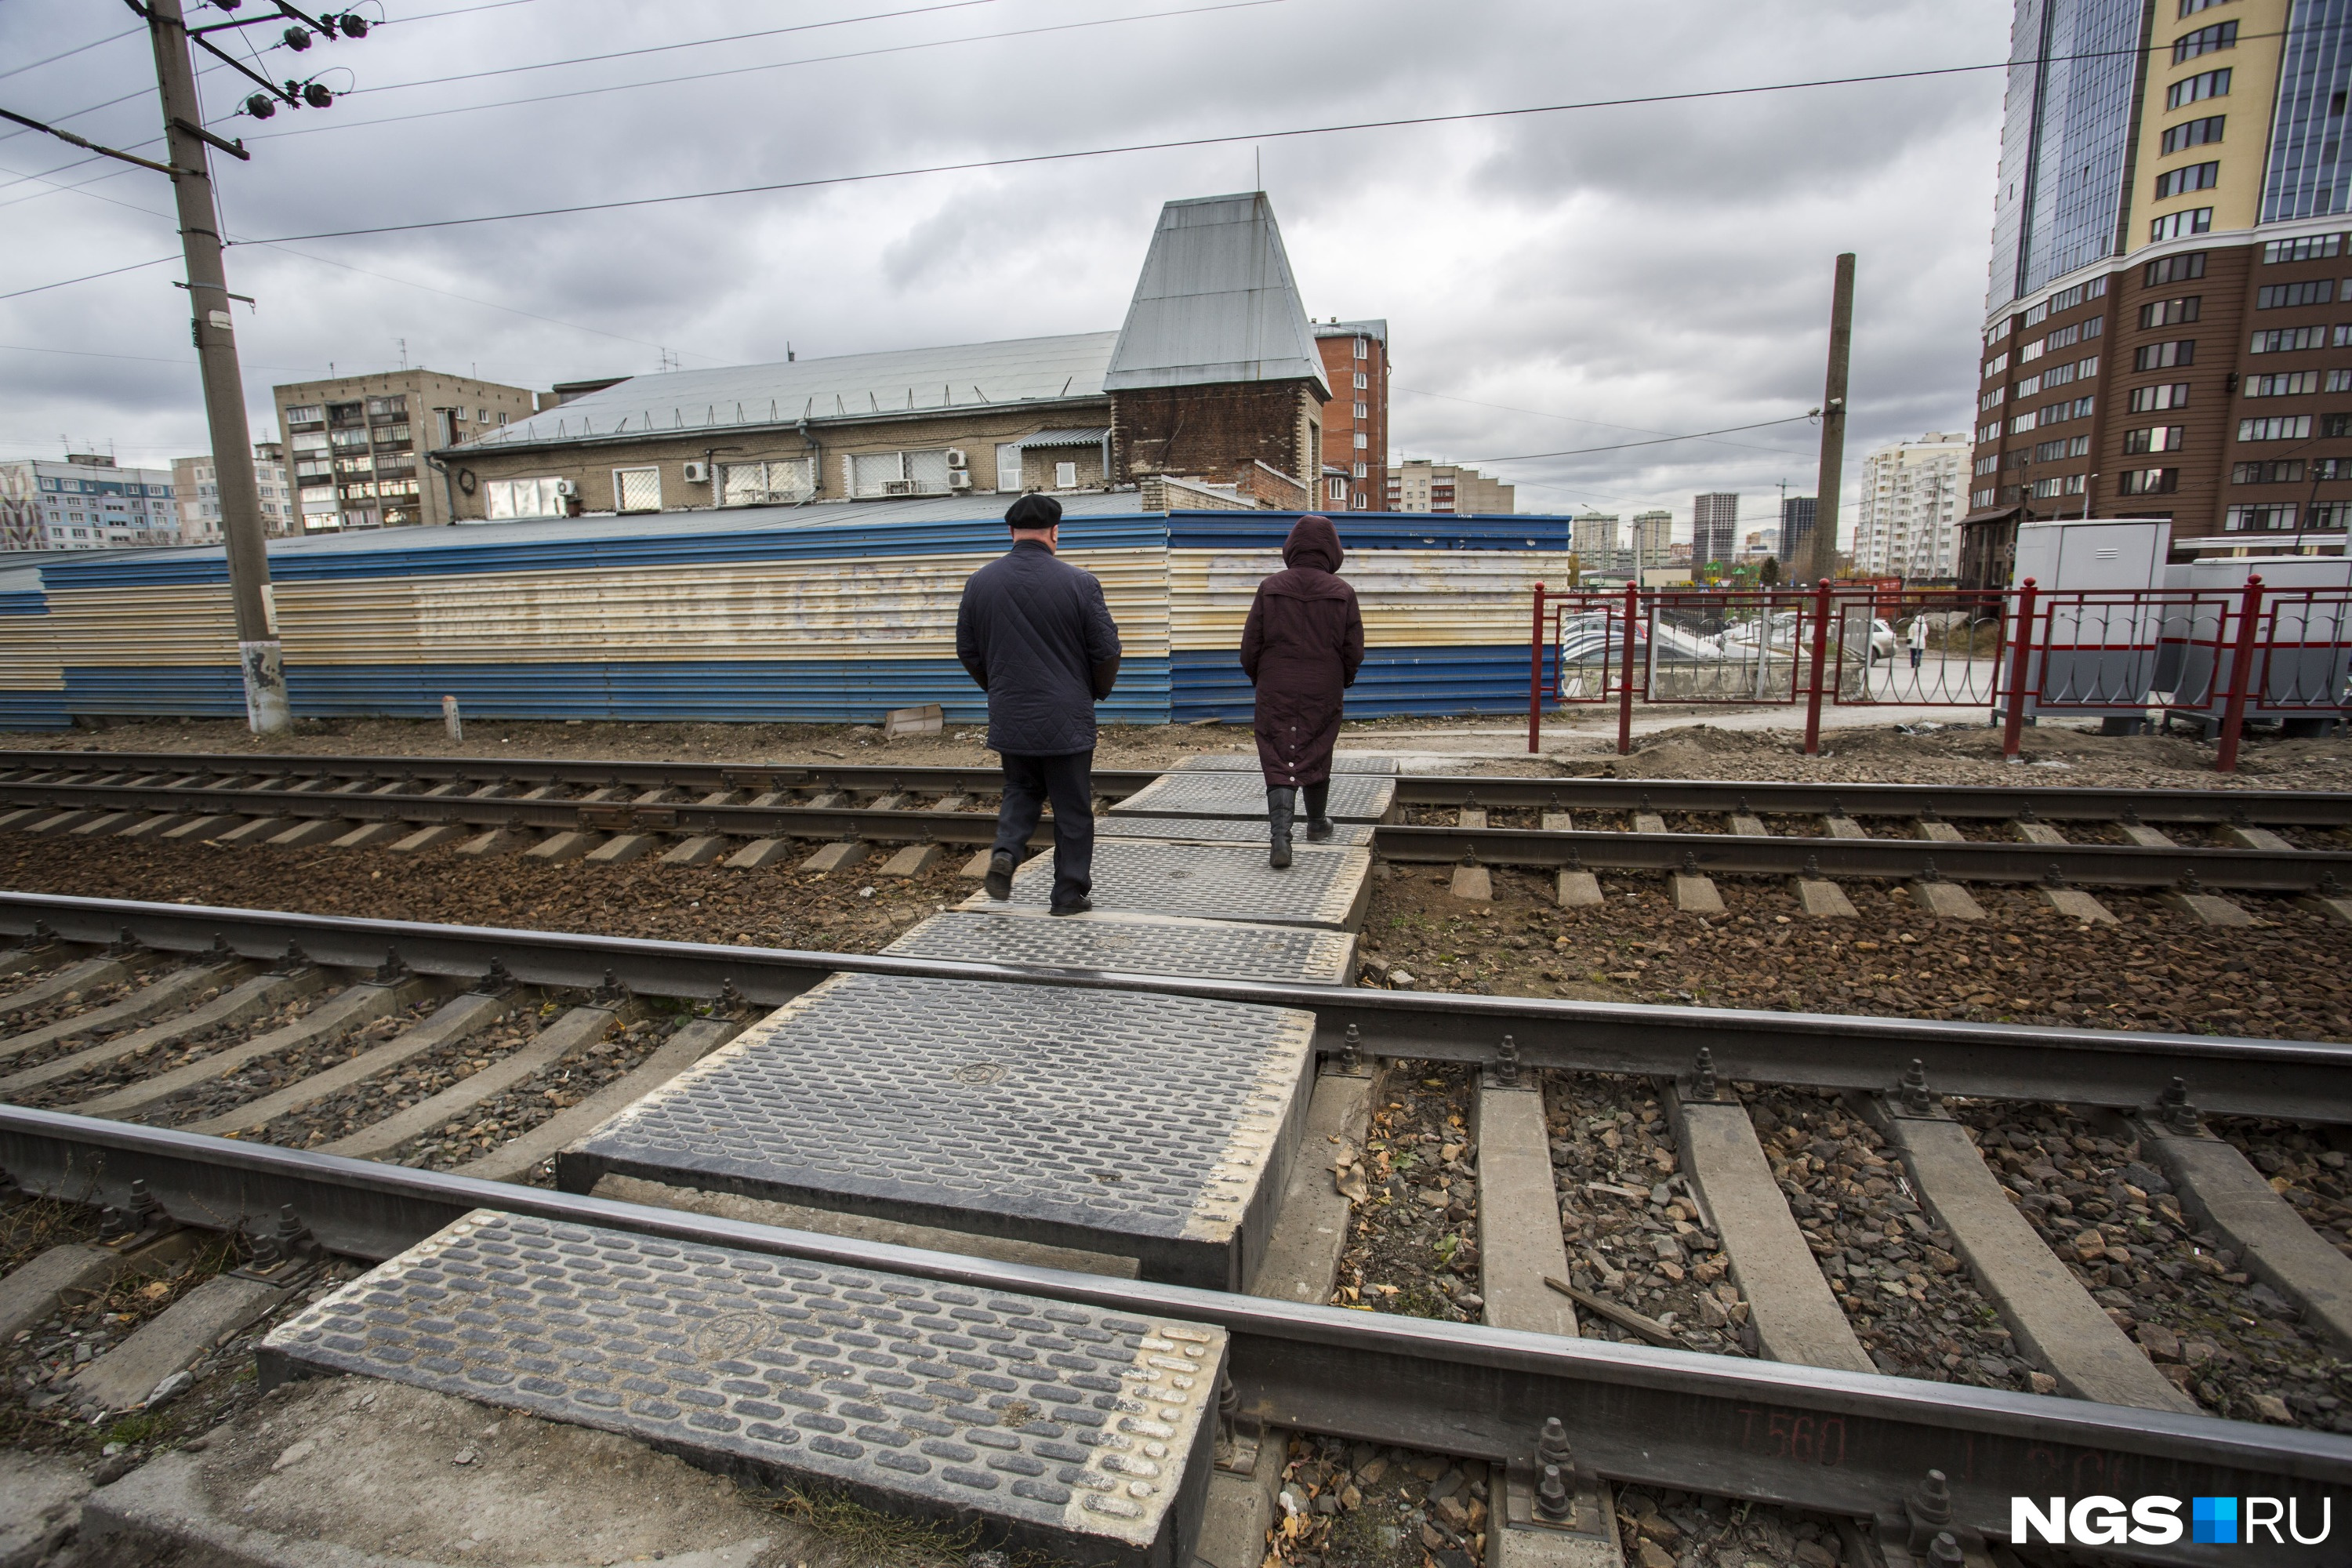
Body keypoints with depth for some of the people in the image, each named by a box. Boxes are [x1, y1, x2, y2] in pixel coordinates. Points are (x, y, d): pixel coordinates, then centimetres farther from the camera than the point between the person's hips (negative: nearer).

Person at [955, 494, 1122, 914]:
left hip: (1009, 717, 3)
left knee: (1021, 789, 23)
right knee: (1072, 808, 8)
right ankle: (1069, 894, 14)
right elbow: (1107, 651, -7)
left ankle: (1005, 851, -1)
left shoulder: (979, 582, 0)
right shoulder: (1079, 582, -11)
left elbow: (967, 651, 8)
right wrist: (1097, 691, 12)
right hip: (1066, 719, -3)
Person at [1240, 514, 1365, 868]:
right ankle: (1317, 823, 35)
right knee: (1317, 756, 18)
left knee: (1278, 762, 0)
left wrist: (1258, 678, 17)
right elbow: (1354, 651, 0)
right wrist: (1344, 680, 20)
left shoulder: (1270, 588, -4)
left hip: (1276, 692, -1)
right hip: (1323, 692, 1)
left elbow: (1250, 646, -1)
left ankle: (1279, 836, -16)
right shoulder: (1342, 593, -4)